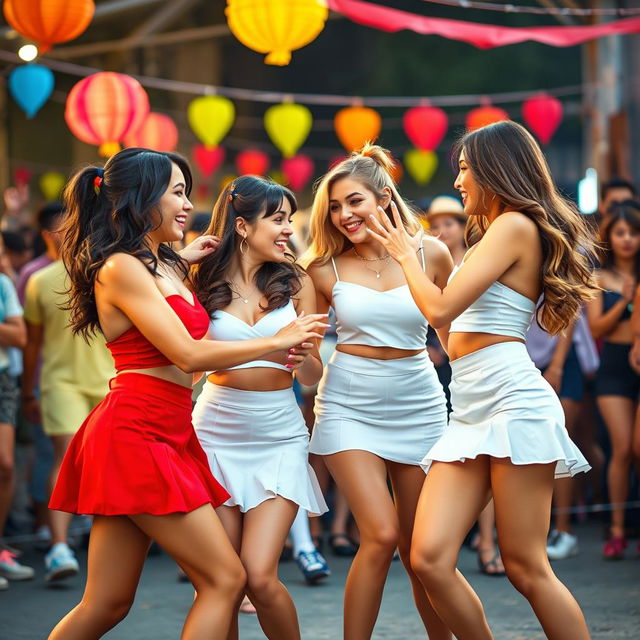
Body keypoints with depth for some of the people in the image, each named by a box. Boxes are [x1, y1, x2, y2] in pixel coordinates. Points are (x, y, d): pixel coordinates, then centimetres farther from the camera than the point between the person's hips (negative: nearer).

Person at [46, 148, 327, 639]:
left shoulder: (165, 264, 17)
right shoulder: (120, 267, -10)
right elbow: (188, 355, -15)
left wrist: (183, 262, 24)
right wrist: (278, 341, -5)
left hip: (166, 434, 9)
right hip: (135, 435, -9)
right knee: (226, 579, -9)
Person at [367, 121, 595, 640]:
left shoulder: (515, 225, -5)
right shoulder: (497, 233, 24)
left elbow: (441, 309, -11)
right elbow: (456, 327, 28)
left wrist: (406, 255, 6)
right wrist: (408, 254, 33)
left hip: (513, 402, -9)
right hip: (471, 414, 9)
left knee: (526, 567, -8)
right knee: (430, 560, -4)